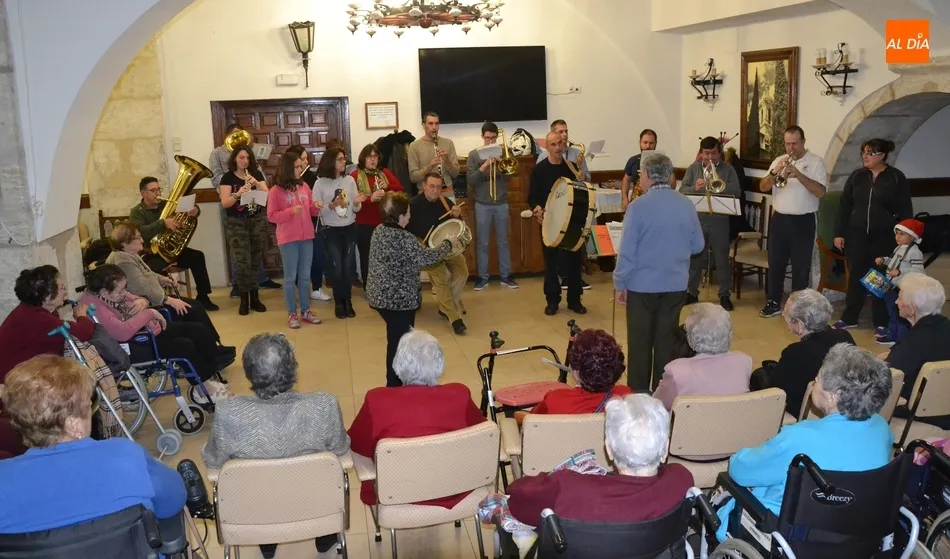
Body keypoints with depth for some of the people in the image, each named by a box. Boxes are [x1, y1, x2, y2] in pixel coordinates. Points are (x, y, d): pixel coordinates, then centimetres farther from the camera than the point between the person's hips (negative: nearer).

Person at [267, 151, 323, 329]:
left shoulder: (304, 186, 6)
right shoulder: (276, 191, -8)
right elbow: (272, 216, -10)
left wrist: (316, 206, -8)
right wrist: (291, 211, -22)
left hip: (306, 237, 5)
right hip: (288, 239, -5)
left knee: (305, 276, 12)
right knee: (290, 277, 3)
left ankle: (306, 311, 21)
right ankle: (292, 314, 12)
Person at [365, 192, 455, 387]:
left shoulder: (379, 230, 3)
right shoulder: (404, 238, -23)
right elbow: (428, 257, -18)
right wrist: (447, 244, -4)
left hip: (380, 296, 9)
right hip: (400, 299, -9)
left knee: (395, 341, 23)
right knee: (400, 343, 4)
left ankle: (395, 382, 37)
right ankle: (396, 387, 14)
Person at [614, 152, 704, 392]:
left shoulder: (638, 206, -14)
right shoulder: (686, 205, 0)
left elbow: (627, 251, -14)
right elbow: (698, 246, 8)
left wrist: (620, 284, -4)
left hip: (642, 285, -4)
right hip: (676, 285, 4)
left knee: (640, 342, 7)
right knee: (667, 340, 12)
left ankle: (638, 395, 15)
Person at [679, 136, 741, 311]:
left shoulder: (728, 169, 2)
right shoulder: (693, 169, 6)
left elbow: (737, 192, -8)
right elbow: (682, 190, -2)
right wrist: (694, 188, -21)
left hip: (719, 220, -1)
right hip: (696, 219, 2)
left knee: (722, 258, 4)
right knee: (694, 256, 9)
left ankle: (724, 294, 14)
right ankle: (692, 292, 21)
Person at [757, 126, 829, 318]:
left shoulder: (815, 162, -4)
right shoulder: (779, 160, 8)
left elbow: (820, 191, -15)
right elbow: (763, 187, 2)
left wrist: (799, 174, -24)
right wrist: (774, 172, -16)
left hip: (804, 221, -4)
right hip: (779, 219, 4)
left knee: (801, 266, 3)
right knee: (775, 263, 8)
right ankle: (773, 303, 18)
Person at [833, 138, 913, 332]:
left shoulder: (896, 178, -3)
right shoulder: (857, 176, 6)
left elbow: (905, 211, -2)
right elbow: (845, 205, 8)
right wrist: (839, 233, 4)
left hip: (884, 237, -3)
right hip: (857, 234, 3)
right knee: (856, 276, 7)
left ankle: (881, 323, 11)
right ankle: (849, 318, 18)